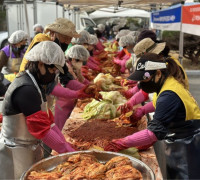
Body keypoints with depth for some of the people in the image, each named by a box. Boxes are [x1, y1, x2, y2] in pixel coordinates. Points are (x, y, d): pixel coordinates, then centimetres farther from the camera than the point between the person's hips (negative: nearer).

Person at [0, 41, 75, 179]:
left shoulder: (35, 85, 8)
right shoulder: (26, 90, -23)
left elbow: (48, 121, 7)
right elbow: (42, 130, -25)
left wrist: (67, 146, 1)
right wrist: (69, 152, -19)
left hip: (31, 150, 9)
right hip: (16, 156, -9)